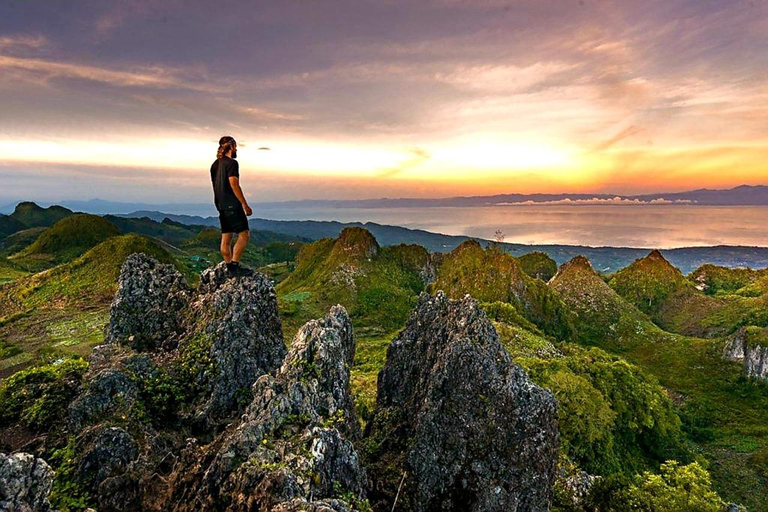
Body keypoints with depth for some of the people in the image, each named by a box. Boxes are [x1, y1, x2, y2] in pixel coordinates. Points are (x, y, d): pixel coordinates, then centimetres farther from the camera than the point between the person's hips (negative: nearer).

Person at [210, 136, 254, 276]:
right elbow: (234, 185, -18)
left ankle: (230, 268, 13)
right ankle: (234, 266, -11)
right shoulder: (231, 163, -10)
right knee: (244, 234, -7)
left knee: (226, 238, 8)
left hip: (220, 205, 9)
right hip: (232, 205, -9)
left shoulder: (215, 164, 16)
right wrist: (245, 205, -17)